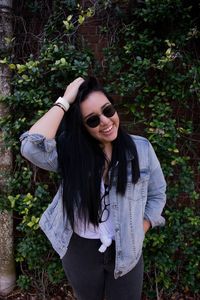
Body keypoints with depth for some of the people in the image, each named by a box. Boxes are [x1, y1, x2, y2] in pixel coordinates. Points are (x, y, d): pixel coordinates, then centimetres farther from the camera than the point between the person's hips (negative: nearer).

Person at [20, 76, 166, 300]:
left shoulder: (142, 148, -10)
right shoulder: (70, 151, -13)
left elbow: (157, 194, 2)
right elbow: (32, 147, -33)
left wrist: (138, 233, -6)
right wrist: (64, 102, -28)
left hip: (126, 252, 0)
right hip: (79, 251, 1)